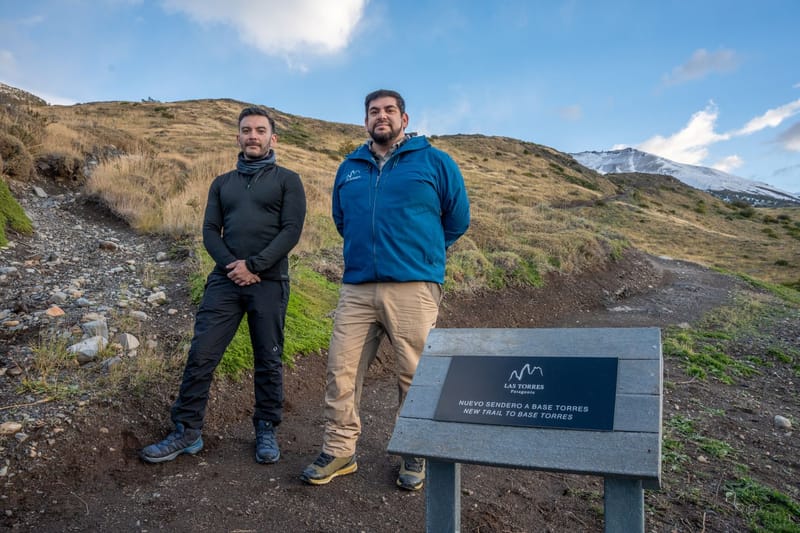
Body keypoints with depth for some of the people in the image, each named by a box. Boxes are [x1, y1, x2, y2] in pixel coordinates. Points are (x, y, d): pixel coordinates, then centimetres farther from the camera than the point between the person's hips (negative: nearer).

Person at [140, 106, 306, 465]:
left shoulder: (287, 180, 5)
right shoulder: (222, 183, 17)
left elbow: (291, 231, -6)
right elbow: (210, 231, 9)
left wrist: (254, 266, -15)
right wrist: (230, 266, -10)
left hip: (269, 283, -3)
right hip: (225, 280, 3)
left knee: (268, 361, 5)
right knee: (201, 355, -1)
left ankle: (267, 431, 19)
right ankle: (187, 431, 12)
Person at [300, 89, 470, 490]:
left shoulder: (434, 162, 6)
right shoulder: (349, 168, 17)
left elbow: (457, 218, 11)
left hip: (413, 288, -3)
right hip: (356, 287, 4)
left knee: (414, 377, 2)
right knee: (341, 371, 2)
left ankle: (414, 457, 20)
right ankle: (338, 451, 17)